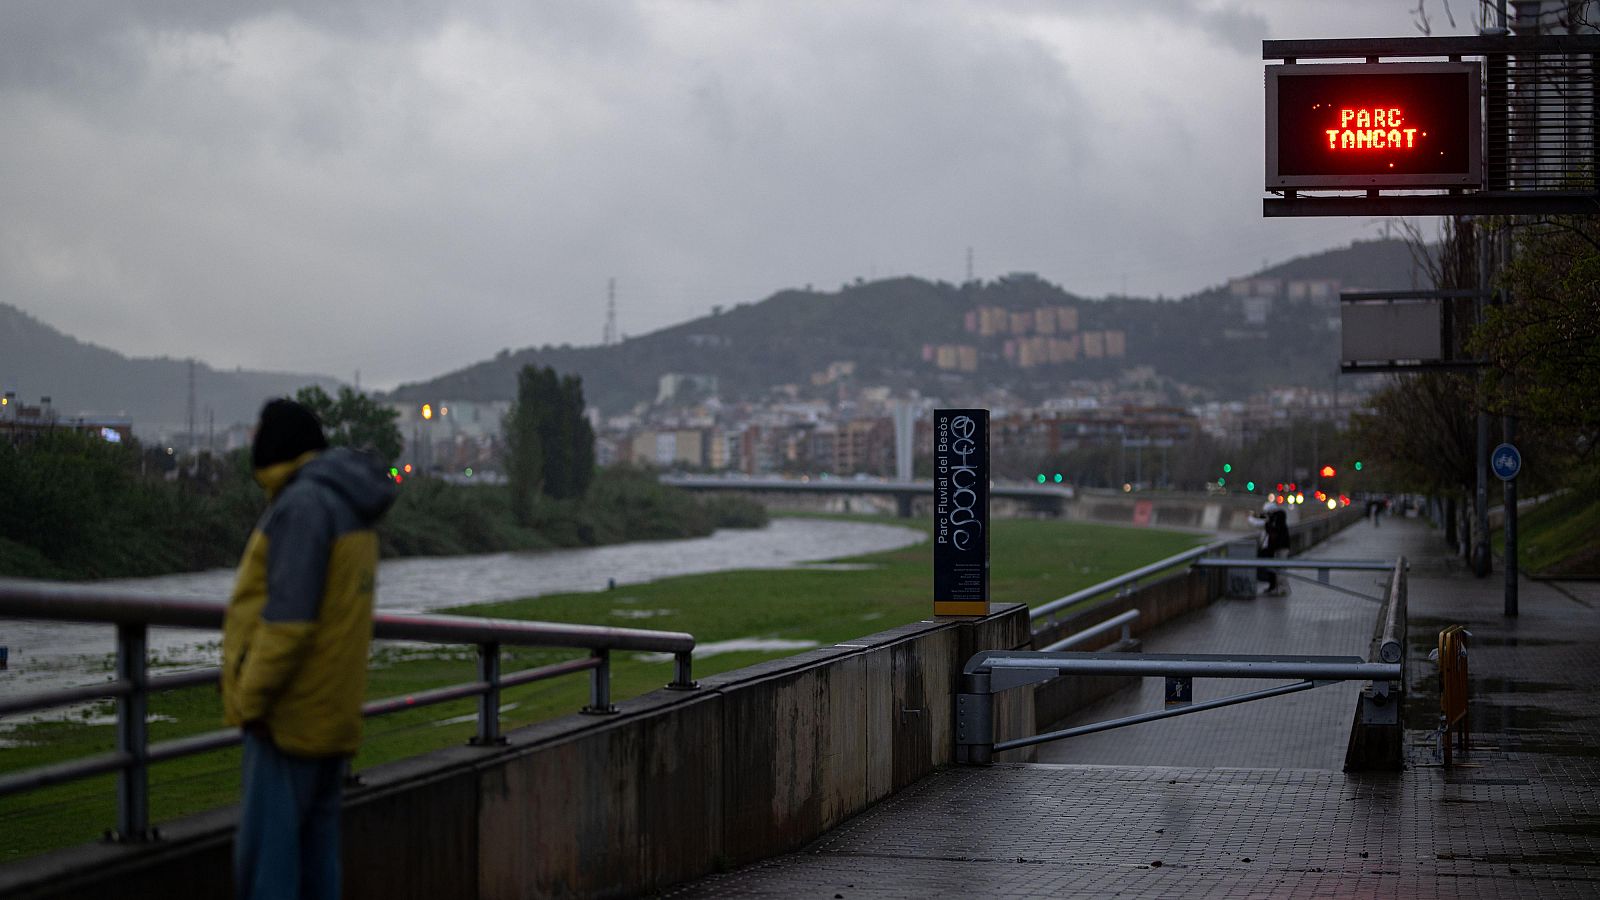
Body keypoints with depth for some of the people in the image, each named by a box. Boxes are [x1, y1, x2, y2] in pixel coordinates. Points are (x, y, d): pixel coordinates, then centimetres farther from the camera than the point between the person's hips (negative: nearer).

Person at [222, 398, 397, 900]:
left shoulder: (302, 505, -15)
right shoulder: (348, 507, 15)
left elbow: (288, 617, -22)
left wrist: (251, 698, -16)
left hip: (291, 712, -10)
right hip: (331, 718, 10)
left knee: (265, 853, -9)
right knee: (315, 846, 10)